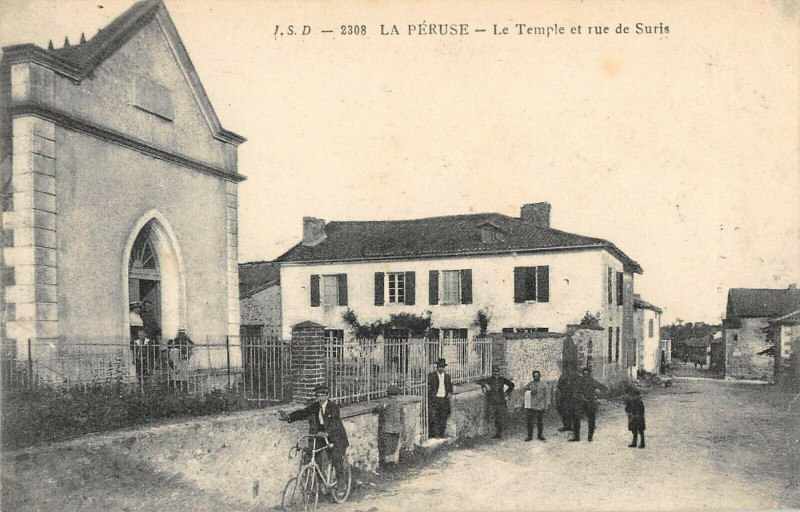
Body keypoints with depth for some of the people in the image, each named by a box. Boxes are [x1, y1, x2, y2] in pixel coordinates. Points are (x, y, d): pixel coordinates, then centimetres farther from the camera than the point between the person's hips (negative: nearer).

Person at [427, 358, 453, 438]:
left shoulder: (447, 376, 14)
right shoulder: (431, 375, 1)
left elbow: (450, 386, 25)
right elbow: (427, 387, -1)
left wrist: (450, 392, 4)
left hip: (444, 400, 4)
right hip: (434, 400, -4)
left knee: (443, 419, 6)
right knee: (434, 419, -12)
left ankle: (441, 436, 14)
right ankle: (435, 436, -11)